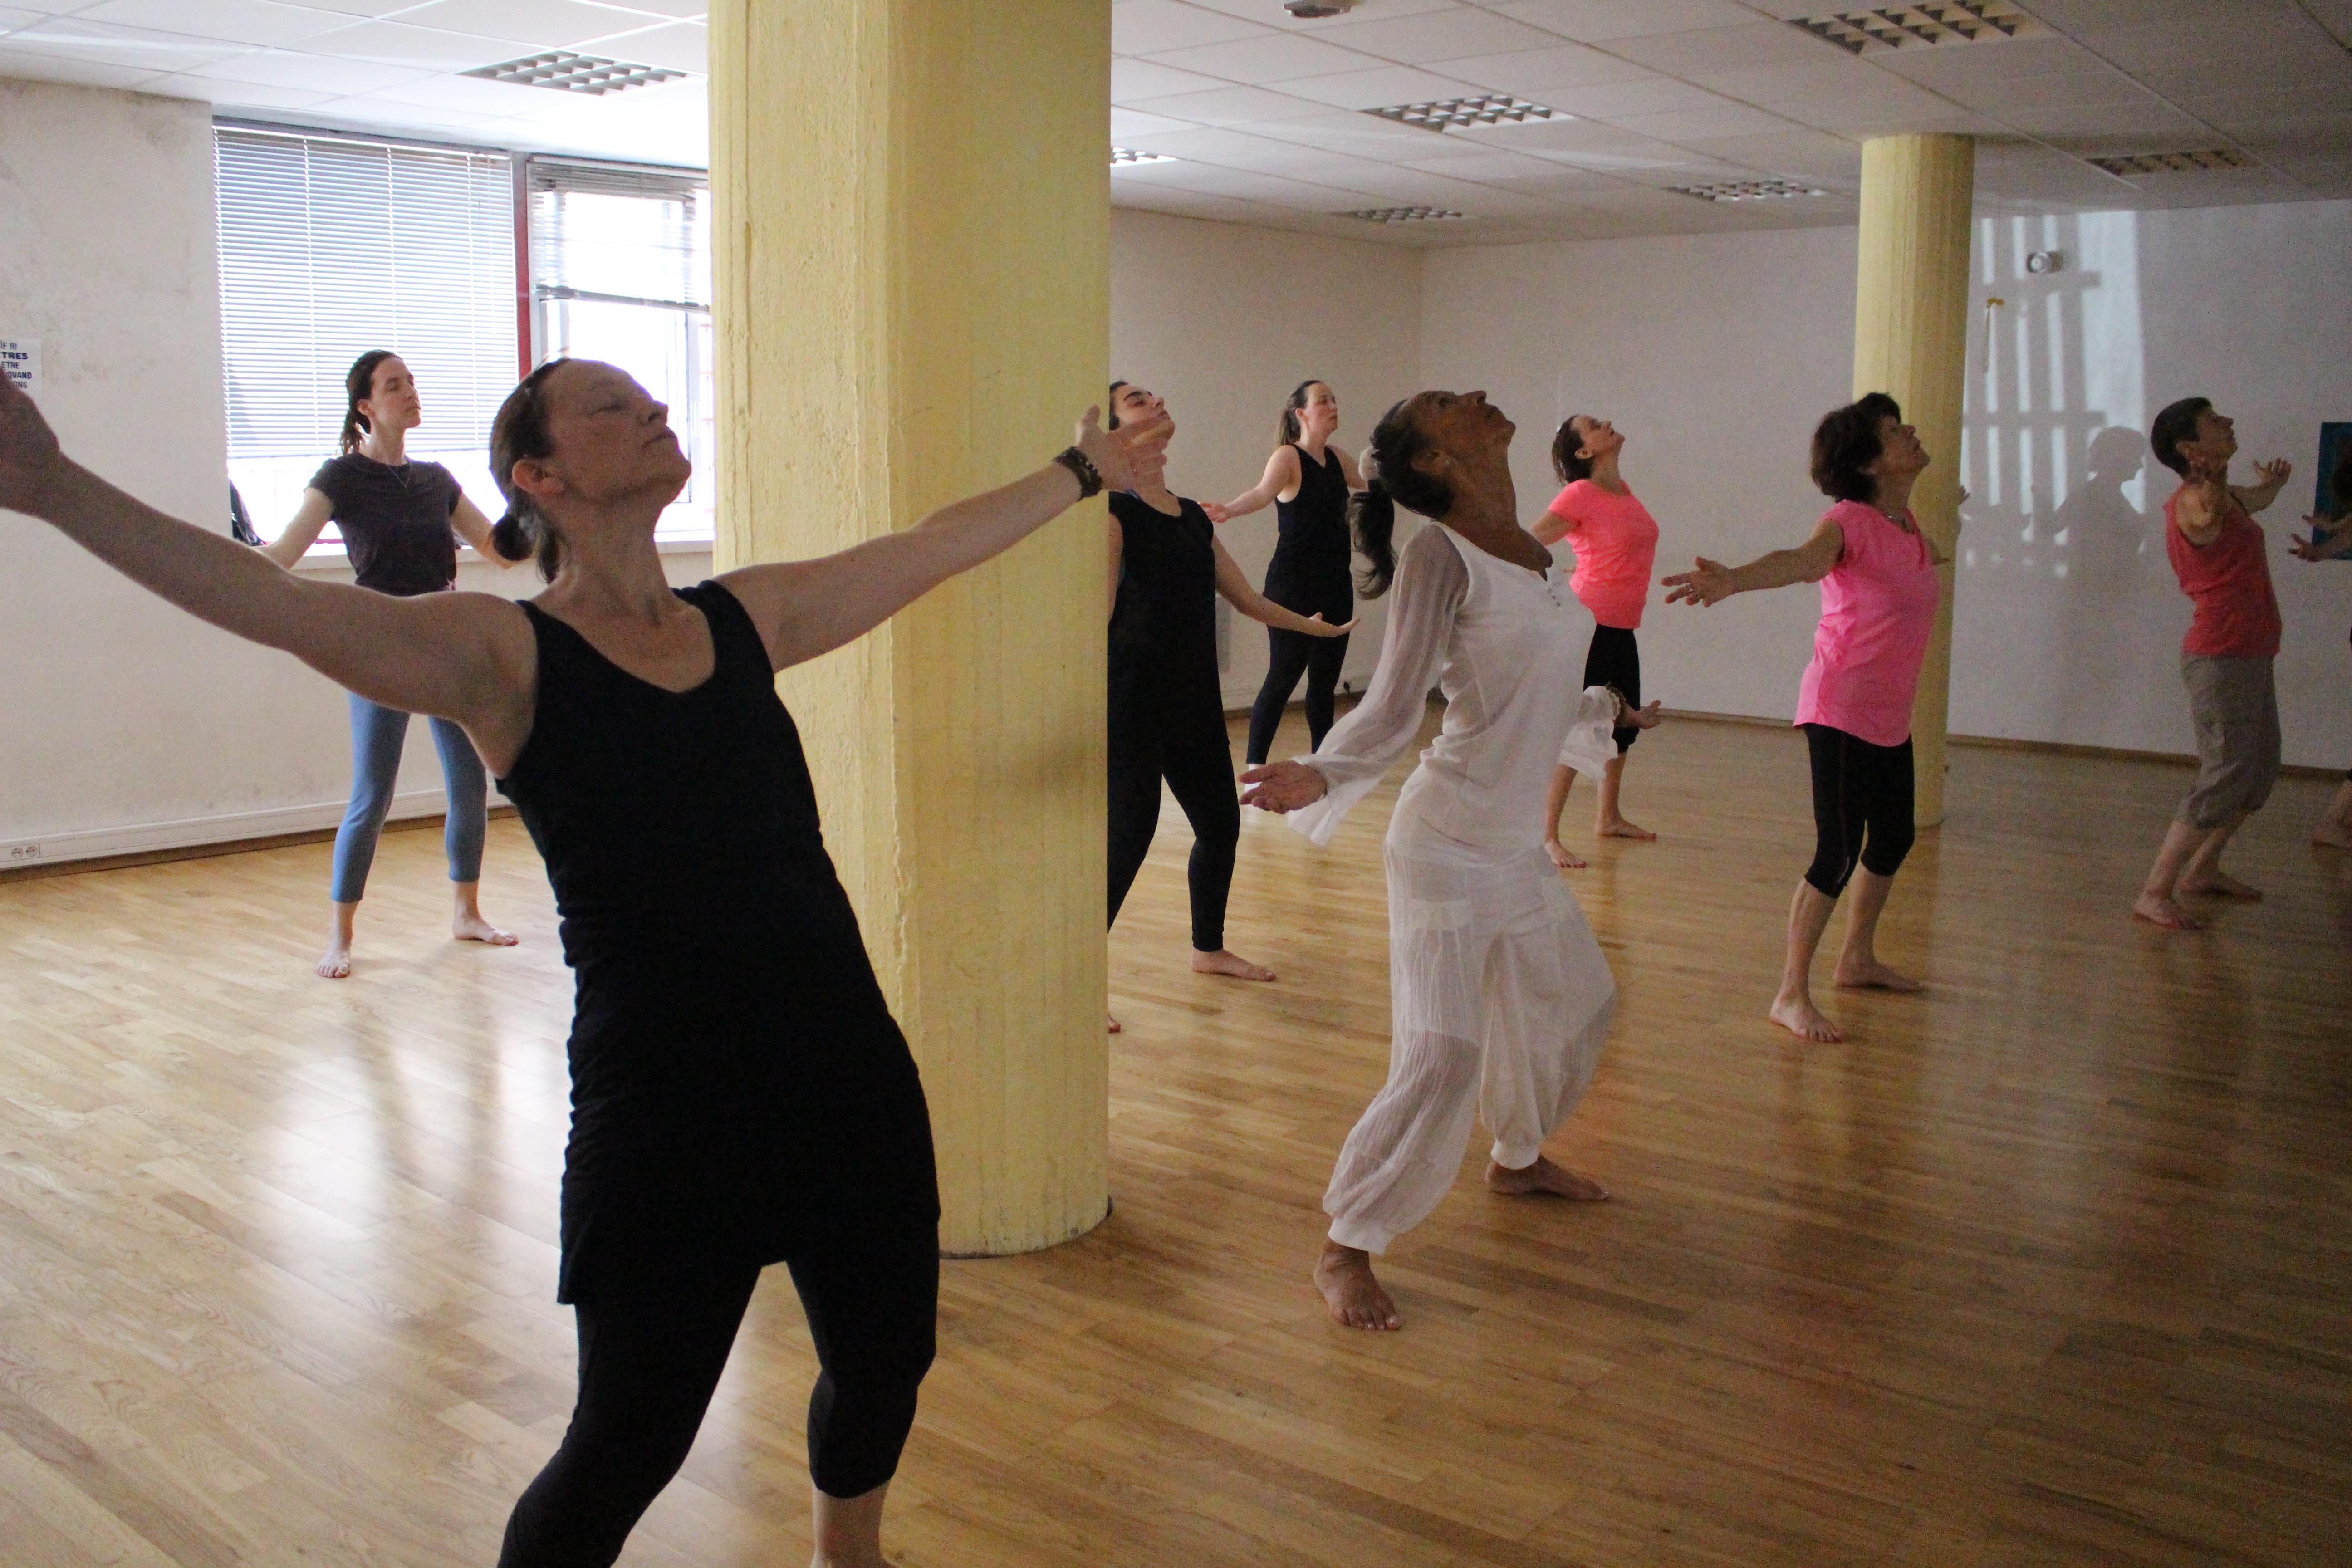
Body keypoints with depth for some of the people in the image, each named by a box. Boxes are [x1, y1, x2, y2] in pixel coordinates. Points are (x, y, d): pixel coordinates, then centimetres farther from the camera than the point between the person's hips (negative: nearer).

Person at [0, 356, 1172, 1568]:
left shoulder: (751, 616, 7)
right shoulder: (504, 654, -8)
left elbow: (934, 547, 19)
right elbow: (272, 601, -22)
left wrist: (1083, 470, 30)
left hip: (849, 1069, 6)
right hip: (665, 1101, -5)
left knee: (885, 1363, 20)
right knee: (627, 1445, 6)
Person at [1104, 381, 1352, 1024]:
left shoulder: (1194, 517, 14)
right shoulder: (1113, 514, -9)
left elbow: (1247, 599, 25)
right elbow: (1100, 610, -17)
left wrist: (1311, 626, 38)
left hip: (1195, 704, 8)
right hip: (1133, 707, -8)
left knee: (1220, 824, 14)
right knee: (1129, 834, -12)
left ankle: (1209, 949, 35)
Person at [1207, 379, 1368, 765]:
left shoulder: (1336, 458, 11)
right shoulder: (1288, 457, -10)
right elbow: (1264, 492, -30)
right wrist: (1228, 510, -50)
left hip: (1335, 586, 7)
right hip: (1293, 587, -7)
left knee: (1326, 678, 10)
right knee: (1283, 676, -7)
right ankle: (1254, 766, -1)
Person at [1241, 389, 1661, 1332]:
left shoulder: (1532, 551, 7)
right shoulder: (1439, 556, -16)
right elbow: (1393, 707, -21)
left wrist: (1607, 711, 33)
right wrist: (1317, 777, -38)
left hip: (1517, 847, 9)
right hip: (1447, 848, -9)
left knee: (1578, 1004, 23)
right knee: (1442, 1056, -13)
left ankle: (1518, 1158, 48)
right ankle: (1345, 1250, 2)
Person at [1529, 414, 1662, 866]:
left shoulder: (1622, 489, 10)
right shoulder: (1580, 494, -13)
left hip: (1621, 629, 9)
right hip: (1590, 624, -8)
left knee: (1623, 726, 19)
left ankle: (1609, 818, 35)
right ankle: (1548, 836, -8)